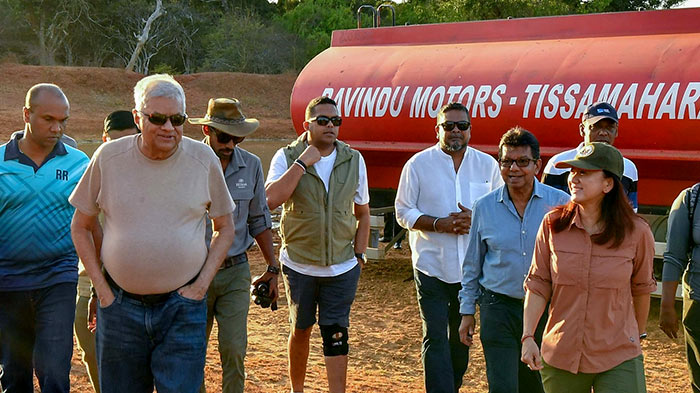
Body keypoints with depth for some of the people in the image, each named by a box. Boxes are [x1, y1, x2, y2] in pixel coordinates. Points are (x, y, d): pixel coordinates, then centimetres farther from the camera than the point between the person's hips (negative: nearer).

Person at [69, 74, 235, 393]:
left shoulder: (203, 160, -1)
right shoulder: (108, 158, -2)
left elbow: (225, 228, 10)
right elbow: (80, 227, 8)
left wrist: (201, 284, -1)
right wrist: (101, 288, 0)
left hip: (182, 307, -1)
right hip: (120, 305, 1)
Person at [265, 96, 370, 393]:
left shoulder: (353, 160, 2)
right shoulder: (287, 157, -6)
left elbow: (362, 213, 10)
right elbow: (271, 199, -23)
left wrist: (359, 254, 6)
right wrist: (302, 164, -22)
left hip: (342, 268, 1)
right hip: (299, 265, -1)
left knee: (336, 334, -3)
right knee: (300, 330, 14)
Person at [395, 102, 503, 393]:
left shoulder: (487, 165, 6)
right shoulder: (418, 164, -1)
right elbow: (403, 212, 0)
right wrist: (438, 224, -16)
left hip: (472, 267, 3)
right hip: (431, 266, -3)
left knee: (462, 337, 15)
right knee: (436, 337, -9)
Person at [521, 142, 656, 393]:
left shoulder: (636, 232, -6)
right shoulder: (552, 224, -2)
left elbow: (641, 288, 8)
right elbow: (538, 285, 1)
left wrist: (639, 335, 19)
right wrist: (527, 337, -6)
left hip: (618, 360, -2)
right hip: (560, 357, 2)